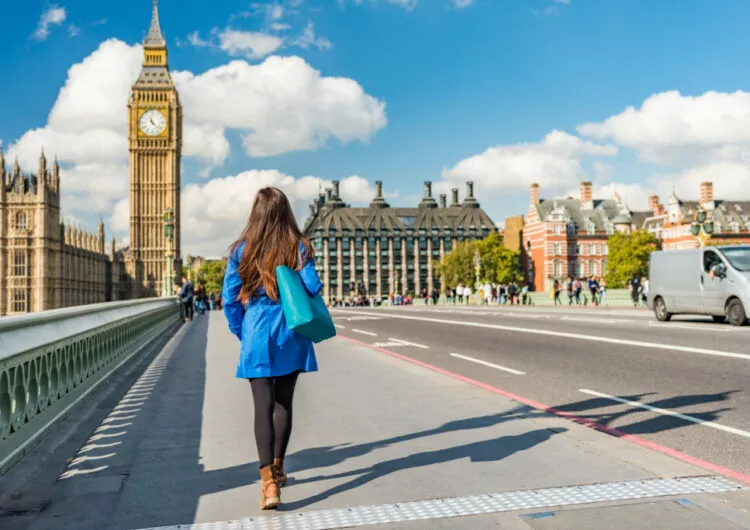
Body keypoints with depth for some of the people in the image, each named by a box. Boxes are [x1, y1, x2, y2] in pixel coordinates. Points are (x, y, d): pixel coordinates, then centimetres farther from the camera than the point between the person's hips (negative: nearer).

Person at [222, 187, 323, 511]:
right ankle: (277, 469, 30)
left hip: (257, 338, -1)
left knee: (263, 406, -1)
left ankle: (269, 481, -14)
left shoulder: (241, 250, -1)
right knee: (284, 402, 16)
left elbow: (230, 299, -1)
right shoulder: (299, 247, -2)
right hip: (291, 337, 1)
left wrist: (241, 333, 12)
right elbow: (313, 289, -10)